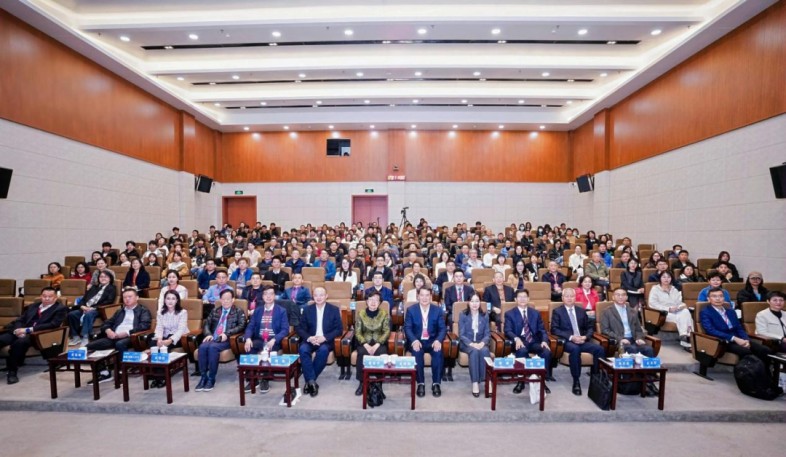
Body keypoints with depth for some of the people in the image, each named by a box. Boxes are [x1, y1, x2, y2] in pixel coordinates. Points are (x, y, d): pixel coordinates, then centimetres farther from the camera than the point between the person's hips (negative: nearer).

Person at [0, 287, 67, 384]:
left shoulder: (60, 309, 2)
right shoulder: (33, 306, 23)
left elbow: (53, 325, -11)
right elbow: (20, 319, 16)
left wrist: (28, 329, -16)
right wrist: (18, 330, -7)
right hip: (21, 331, 6)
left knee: (20, 342, -35)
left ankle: (12, 371, -21)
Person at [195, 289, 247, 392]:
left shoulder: (238, 312, 8)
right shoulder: (215, 311, 22)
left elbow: (241, 326, -5)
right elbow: (207, 324, 16)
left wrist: (227, 333, -18)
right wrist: (208, 334, -5)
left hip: (227, 340, -4)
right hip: (212, 338, 4)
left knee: (213, 347, -33)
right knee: (203, 347, -28)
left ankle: (211, 378, -21)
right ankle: (203, 376, -17)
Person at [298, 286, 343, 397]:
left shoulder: (334, 309, 2)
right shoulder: (307, 309, 7)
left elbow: (339, 329, -2)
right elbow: (300, 328, 5)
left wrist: (324, 338, -17)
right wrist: (309, 338, -16)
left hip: (326, 341, -2)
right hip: (310, 340, 2)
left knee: (323, 350, -33)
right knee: (303, 349, -30)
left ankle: (309, 380, -18)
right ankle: (312, 381, -24)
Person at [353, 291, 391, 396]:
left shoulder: (384, 314, -2)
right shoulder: (360, 314, -1)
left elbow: (386, 332, -6)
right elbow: (358, 332, -4)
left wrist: (377, 345, -20)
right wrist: (366, 345, -20)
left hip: (379, 342, 0)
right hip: (364, 342, 1)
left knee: (382, 354, -32)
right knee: (362, 353, -32)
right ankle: (362, 382, -17)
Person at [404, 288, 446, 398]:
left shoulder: (438, 310, 3)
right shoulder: (411, 310, 0)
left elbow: (443, 328, -1)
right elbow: (407, 328, -6)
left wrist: (438, 340, -21)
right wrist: (414, 340, -25)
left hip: (432, 341, 1)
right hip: (416, 341, -1)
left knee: (438, 352, -30)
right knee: (417, 352, -32)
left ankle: (436, 383, -15)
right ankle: (421, 383, -17)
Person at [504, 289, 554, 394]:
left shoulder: (535, 313, 18)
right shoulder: (509, 314, 8)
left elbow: (542, 330, 11)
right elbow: (507, 331, -4)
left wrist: (544, 341, -11)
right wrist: (516, 339, -25)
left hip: (534, 341, 3)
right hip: (520, 342, -3)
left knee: (547, 351, -28)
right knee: (522, 351, -36)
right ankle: (521, 381, -22)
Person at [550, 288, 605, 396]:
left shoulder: (581, 311, 18)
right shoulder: (557, 311, 4)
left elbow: (590, 327, 16)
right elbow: (554, 330, -6)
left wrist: (585, 337, -7)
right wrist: (571, 337, -18)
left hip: (582, 340, 4)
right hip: (567, 341, -4)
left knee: (599, 349, -25)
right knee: (575, 349, -37)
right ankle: (576, 381, -24)